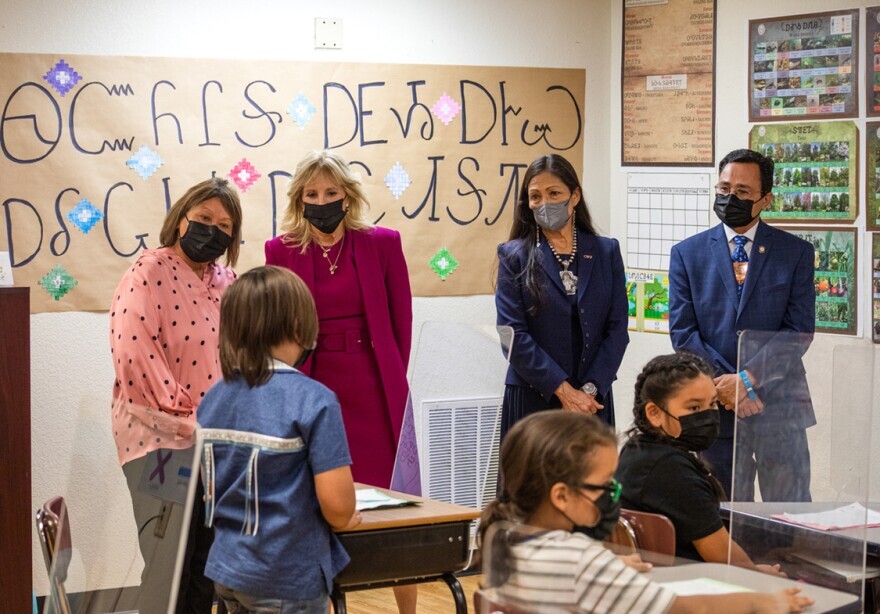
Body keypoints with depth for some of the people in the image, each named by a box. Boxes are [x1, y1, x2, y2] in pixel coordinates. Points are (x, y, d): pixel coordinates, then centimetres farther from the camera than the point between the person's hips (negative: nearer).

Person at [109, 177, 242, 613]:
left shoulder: (227, 281, 12)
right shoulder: (148, 274, -9)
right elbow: (134, 352, -17)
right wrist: (182, 415, -17)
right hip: (161, 436, -7)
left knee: (207, 557, 10)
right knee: (169, 561, -6)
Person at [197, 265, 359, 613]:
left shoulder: (213, 399, 1)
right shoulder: (314, 402, -18)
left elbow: (209, 488, 11)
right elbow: (337, 505, -19)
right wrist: (344, 520, 2)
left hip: (226, 570, 6)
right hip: (287, 583, -6)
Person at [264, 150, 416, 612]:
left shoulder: (382, 243, 2)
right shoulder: (281, 250, 2)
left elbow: (401, 321, 8)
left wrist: (392, 379, 7)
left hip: (376, 393, 0)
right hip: (314, 389, 0)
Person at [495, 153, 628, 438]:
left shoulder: (606, 251, 9)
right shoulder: (513, 255, 3)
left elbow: (617, 328, 3)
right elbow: (513, 333, -6)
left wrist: (590, 389, -9)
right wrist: (564, 390, -13)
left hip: (593, 400, 2)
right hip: (531, 401, -2)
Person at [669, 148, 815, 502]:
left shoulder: (795, 252, 4)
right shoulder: (688, 254, 7)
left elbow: (799, 331, -4)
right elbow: (683, 332, 0)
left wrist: (747, 379, -15)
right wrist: (723, 383, -12)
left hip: (780, 406, -1)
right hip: (716, 407, 1)